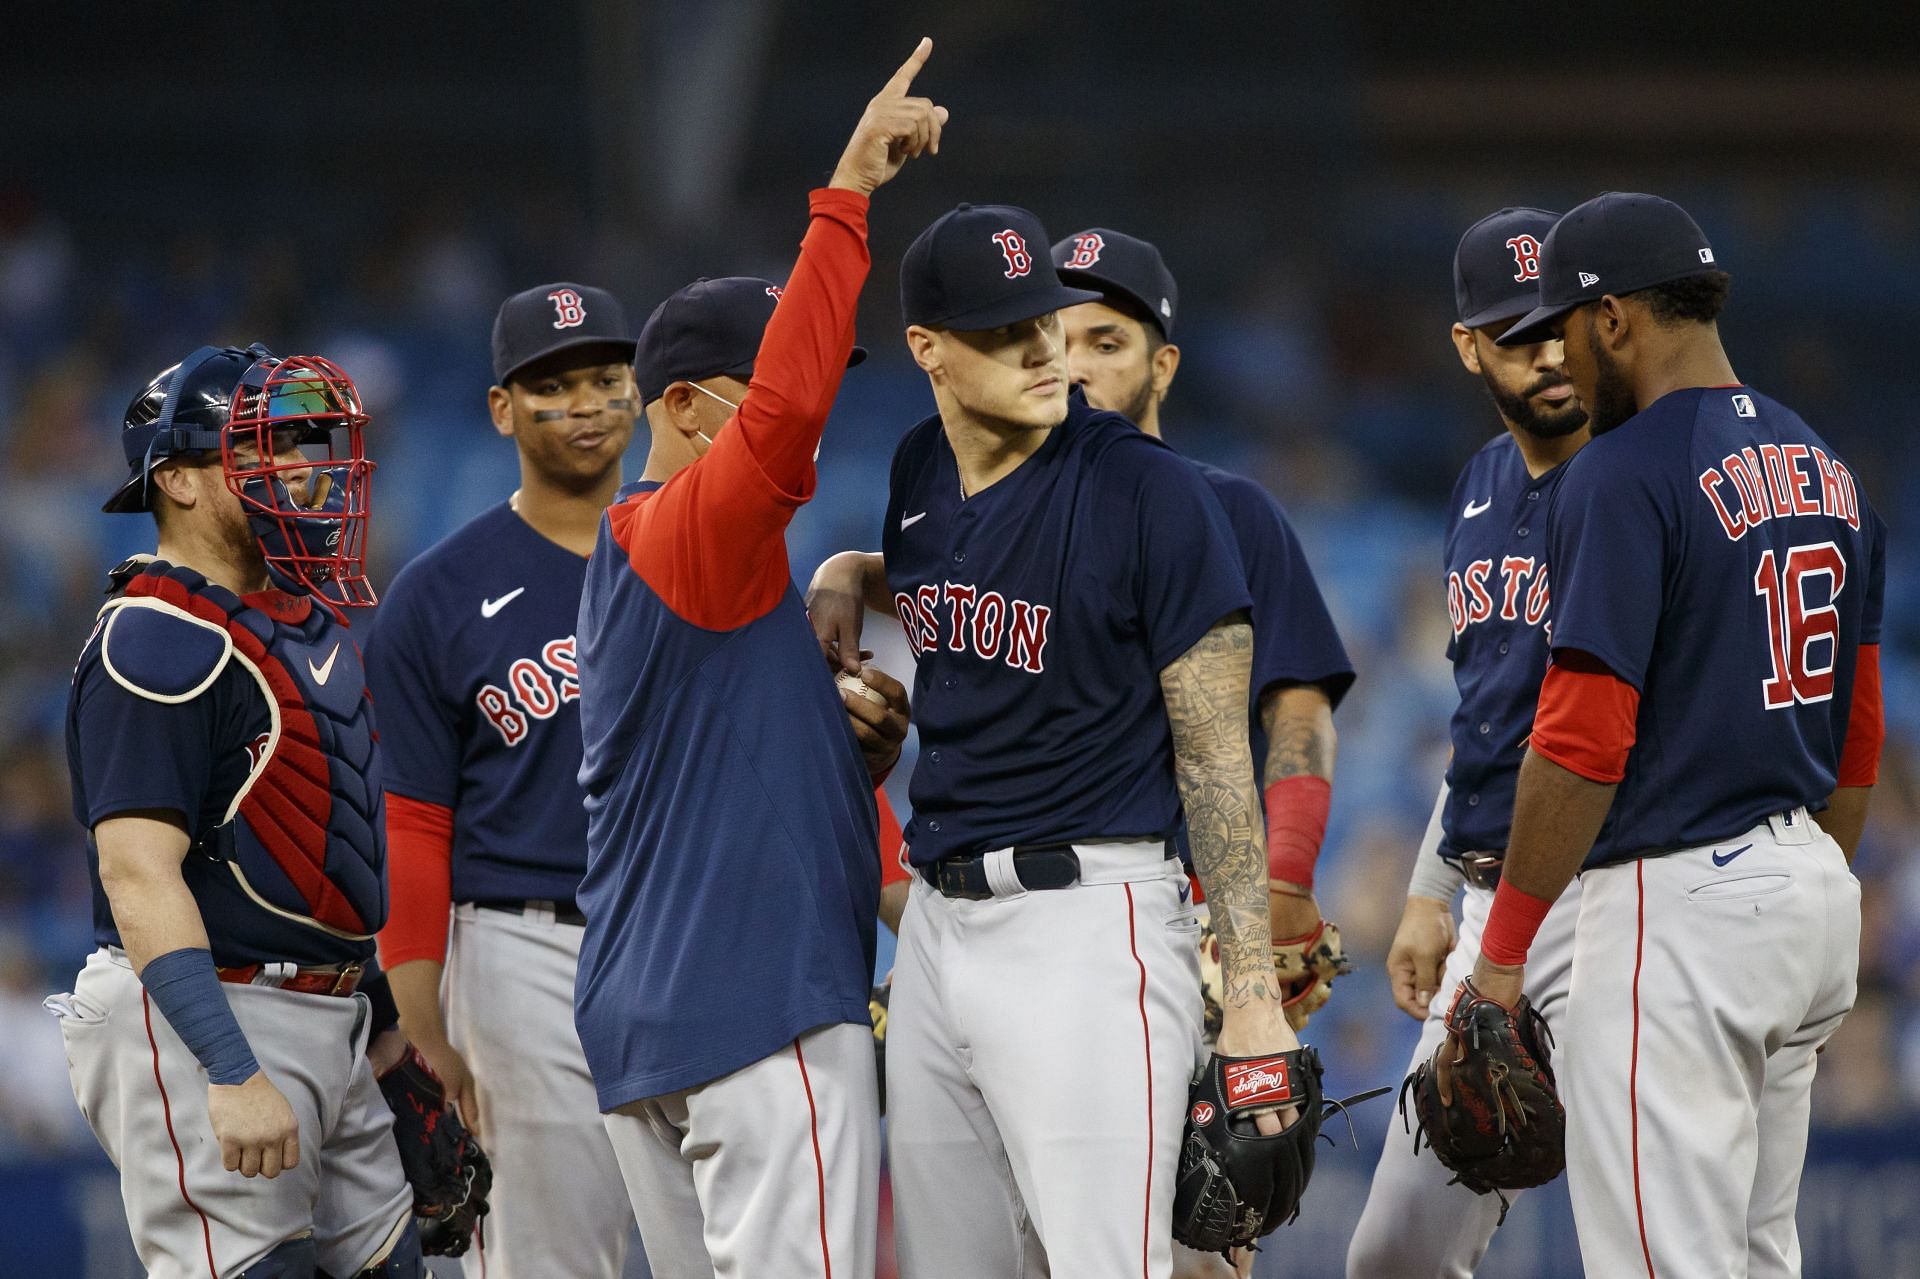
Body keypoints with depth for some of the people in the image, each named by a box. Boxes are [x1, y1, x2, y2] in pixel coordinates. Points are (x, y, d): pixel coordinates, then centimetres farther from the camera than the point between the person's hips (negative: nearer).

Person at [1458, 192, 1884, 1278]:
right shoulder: (1826, 469, 13)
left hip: (1678, 904, -9)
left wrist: (1505, 948, -13)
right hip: (1814, 898, 9)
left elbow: (1584, 745, -18)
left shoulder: (1625, 477, -14)